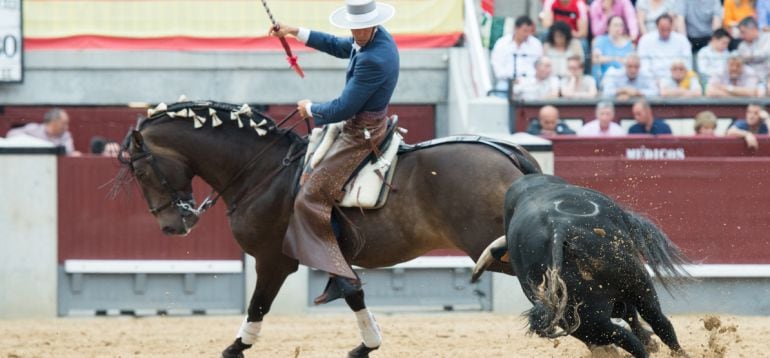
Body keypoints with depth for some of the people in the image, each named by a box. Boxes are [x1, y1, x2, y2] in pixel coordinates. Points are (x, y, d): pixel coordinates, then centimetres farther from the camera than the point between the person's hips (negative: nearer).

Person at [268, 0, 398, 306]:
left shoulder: (373, 59, -29)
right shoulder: (375, 37, 3)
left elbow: (343, 109, -25)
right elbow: (338, 46, 24)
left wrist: (311, 110, -6)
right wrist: (295, 32, 25)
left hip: (361, 134, -11)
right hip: (366, 124, 11)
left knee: (310, 198, -11)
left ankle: (342, 276, -14)